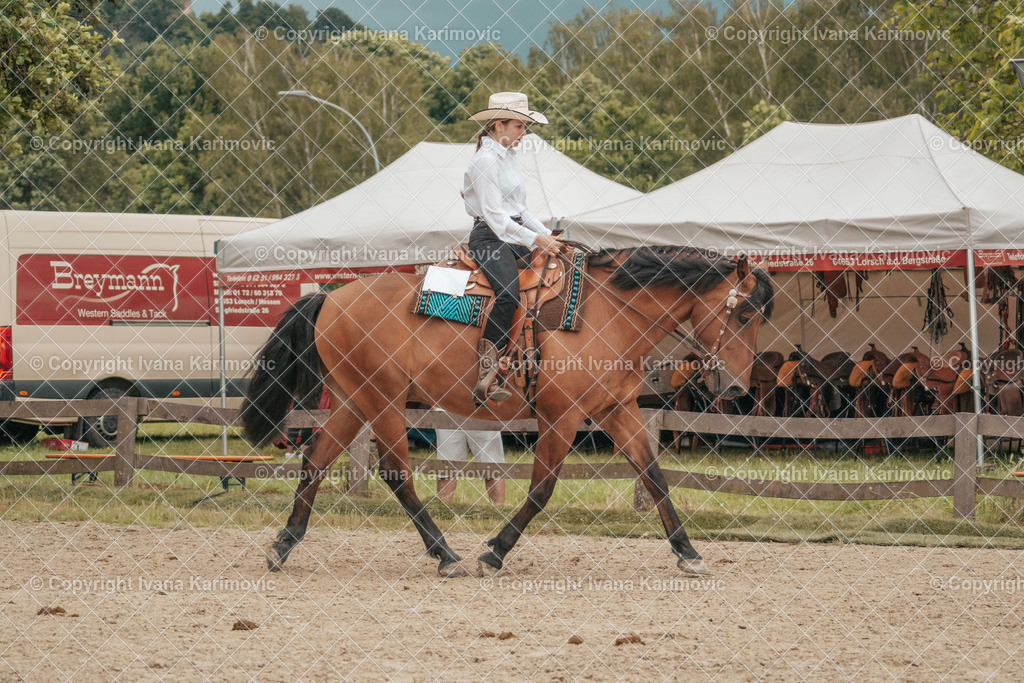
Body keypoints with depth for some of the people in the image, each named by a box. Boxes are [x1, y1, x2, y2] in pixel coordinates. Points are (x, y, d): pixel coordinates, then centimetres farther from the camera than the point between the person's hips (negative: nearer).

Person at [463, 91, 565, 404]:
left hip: (515, 234, 10)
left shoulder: (509, 156, 16)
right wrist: (536, 240, -19)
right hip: (490, 238, -10)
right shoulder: (486, 161, -12)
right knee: (509, 294, -31)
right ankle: (486, 379, -32)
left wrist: (548, 235, 9)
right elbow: (495, 217, -18)